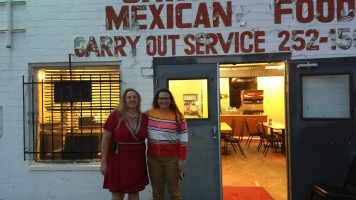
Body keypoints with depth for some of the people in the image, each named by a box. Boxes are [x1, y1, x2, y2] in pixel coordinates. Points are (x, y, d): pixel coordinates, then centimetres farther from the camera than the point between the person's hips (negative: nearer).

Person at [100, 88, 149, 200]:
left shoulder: (144, 117, 1)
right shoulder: (115, 116, -8)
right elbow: (105, 140, -7)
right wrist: (104, 162, -8)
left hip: (137, 161, 3)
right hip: (118, 160, -3)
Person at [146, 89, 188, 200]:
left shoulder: (178, 115, -6)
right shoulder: (149, 113, 3)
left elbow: (183, 138, -6)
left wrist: (182, 158, -9)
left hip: (172, 158, -3)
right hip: (153, 158, 3)